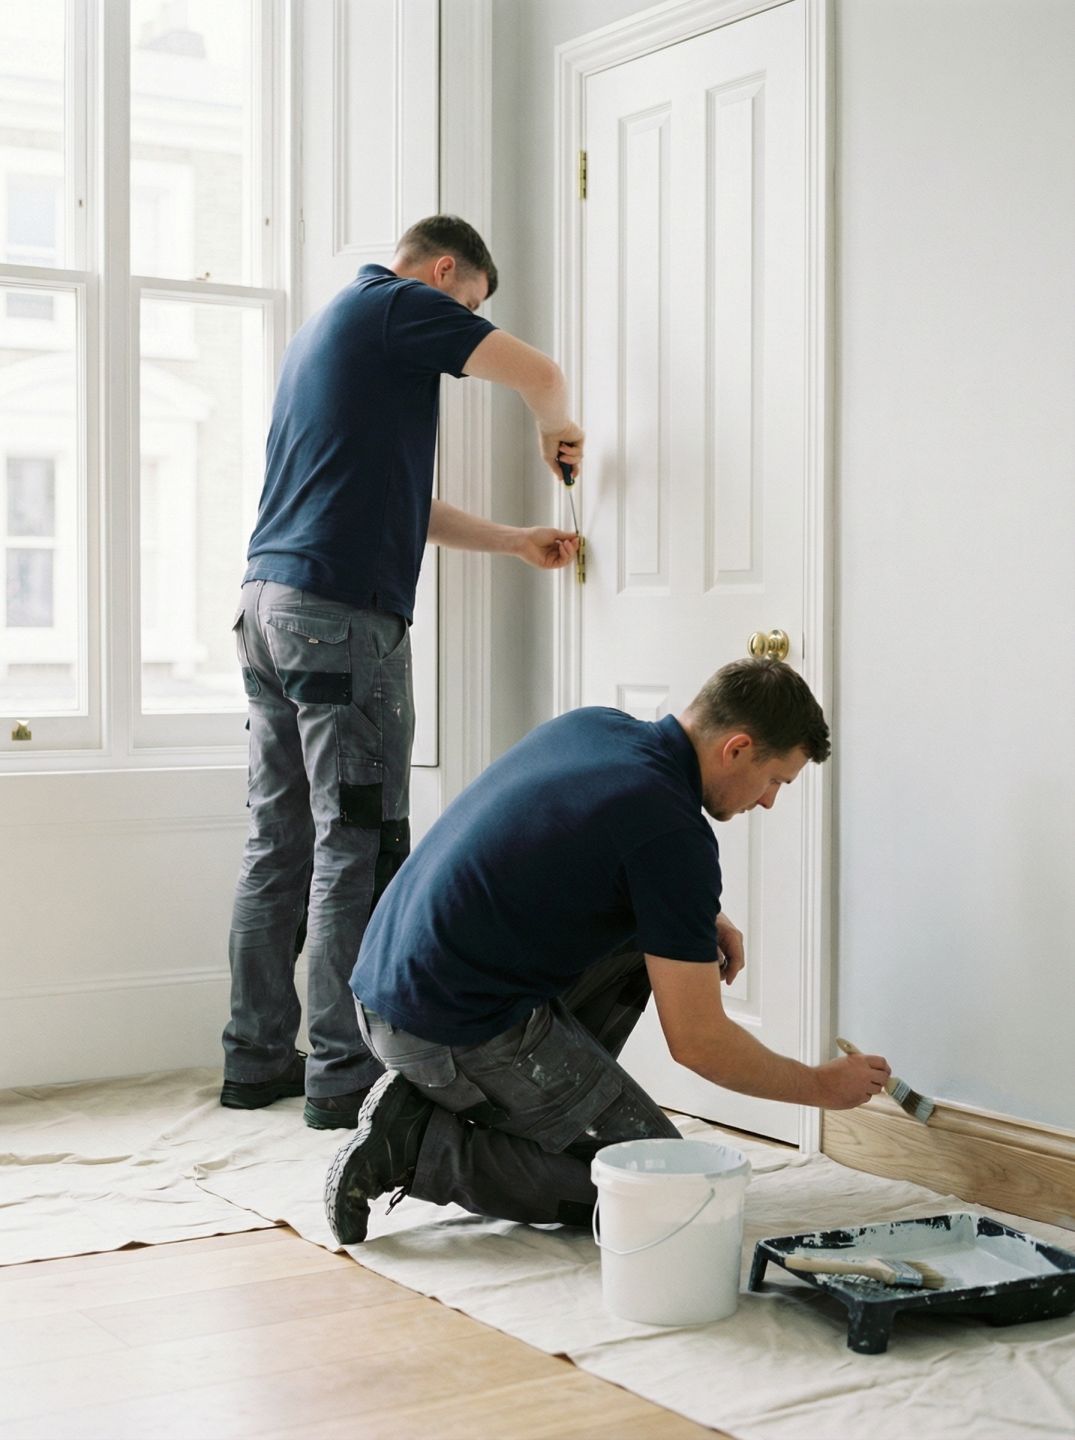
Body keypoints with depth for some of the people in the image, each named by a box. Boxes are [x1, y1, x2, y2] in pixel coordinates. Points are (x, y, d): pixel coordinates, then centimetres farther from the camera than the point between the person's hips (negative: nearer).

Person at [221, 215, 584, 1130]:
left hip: (268, 605, 9)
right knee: (355, 850, -6)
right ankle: (341, 1077, -2)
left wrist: (516, 540, 27)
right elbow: (539, 375, -9)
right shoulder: (399, 305, -1)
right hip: (344, 613, -9)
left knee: (279, 844, 11)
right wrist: (557, 435, 14)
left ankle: (256, 1059, 16)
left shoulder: (324, 329, 27)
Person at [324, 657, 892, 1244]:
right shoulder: (674, 834, -17)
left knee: (642, 937, 20)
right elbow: (697, 1041, -13)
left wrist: (699, 917, 16)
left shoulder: (589, 725, 7)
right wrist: (820, 1086, 3)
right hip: (460, 1034, -9)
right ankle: (424, 1147, -5)